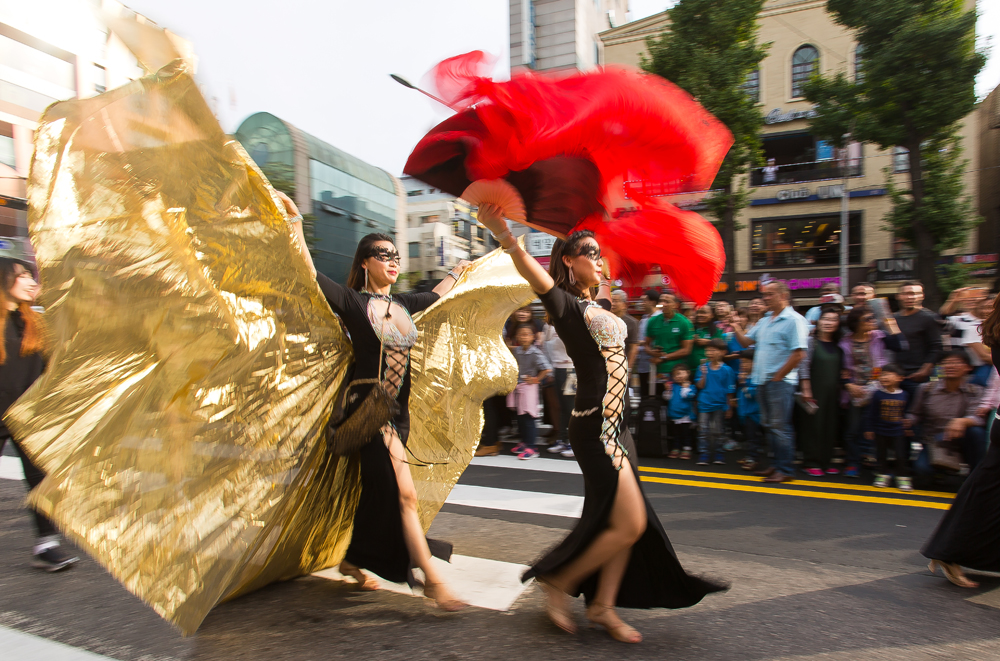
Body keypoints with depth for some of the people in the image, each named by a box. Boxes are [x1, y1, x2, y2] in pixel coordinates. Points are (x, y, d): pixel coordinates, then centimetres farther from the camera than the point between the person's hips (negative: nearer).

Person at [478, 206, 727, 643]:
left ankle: (603, 605, 28)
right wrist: (502, 234, -45)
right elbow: (532, 270, -30)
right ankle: (560, 582, 13)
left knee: (628, 523, 14)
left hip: (616, 424, 9)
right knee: (630, 524, -5)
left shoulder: (598, 304, 14)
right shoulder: (564, 301, -10)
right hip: (594, 426, -9)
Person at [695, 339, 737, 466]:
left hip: (719, 405, -2)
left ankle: (719, 455, 20)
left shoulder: (727, 370, -7)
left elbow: (730, 391, -2)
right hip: (704, 404, 2)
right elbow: (700, 386, -3)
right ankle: (703, 455, 10)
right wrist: (703, 375, -18)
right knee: (703, 431, 3)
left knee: (717, 432, 7)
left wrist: (729, 408, 0)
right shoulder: (703, 367, 1)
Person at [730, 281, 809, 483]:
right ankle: (777, 464, 24)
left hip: (780, 381, -8)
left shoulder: (794, 320, -10)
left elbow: (798, 353, -16)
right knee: (769, 425, 14)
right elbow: (746, 341, 16)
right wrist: (736, 327, -1)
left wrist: (777, 377, -14)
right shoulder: (765, 320, 16)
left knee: (780, 426, -5)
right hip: (762, 381, 8)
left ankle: (786, 470, 4)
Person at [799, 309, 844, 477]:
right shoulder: (811, 341, -5)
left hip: (832, 394, 5)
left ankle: (825, 461, 19)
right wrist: (806, 390, -14)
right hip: (815, 392, -5)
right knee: (814, 426, -1)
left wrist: (842, 392, 9)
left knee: (831, 428, 8)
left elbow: (841, 371, 14)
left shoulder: (838, 346, 11)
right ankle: (811, 463, 7)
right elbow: (804, 367, -10)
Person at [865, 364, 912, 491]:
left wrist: (908, 428, 9)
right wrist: (869, 429, -4)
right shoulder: (878, 394, -7)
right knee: (882, 454, 10)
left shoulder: (904, 395, -2)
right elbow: (871, 414, -4)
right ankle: (883, 475, 24)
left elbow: (907, 414, 8)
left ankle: (903, 477, 15)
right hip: (881, 431, 0)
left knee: (901, 456, 3)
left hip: (898, 432, 0)